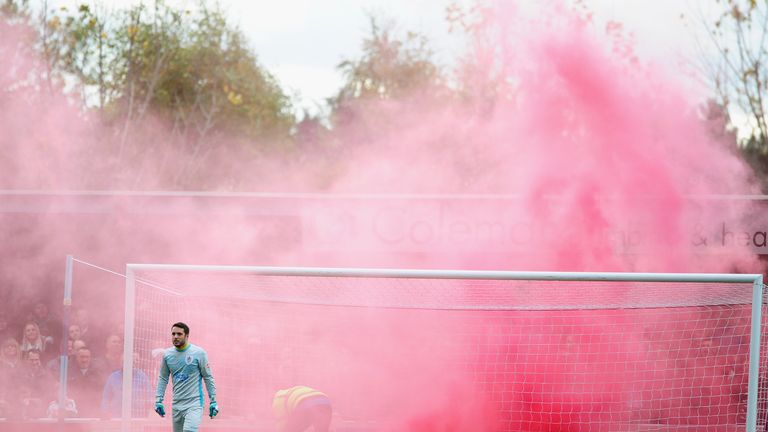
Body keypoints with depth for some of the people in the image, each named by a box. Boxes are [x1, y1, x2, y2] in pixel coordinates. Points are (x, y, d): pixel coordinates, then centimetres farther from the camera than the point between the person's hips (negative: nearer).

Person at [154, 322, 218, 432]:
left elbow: (208, 377, 0)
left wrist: (213, 401, -1)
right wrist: (158, 400, 8)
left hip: (194, 403, -5)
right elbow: (163, 378, 14)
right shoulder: (167, 354, 6)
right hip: (177, 405, 5)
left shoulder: (199, 353, -5)